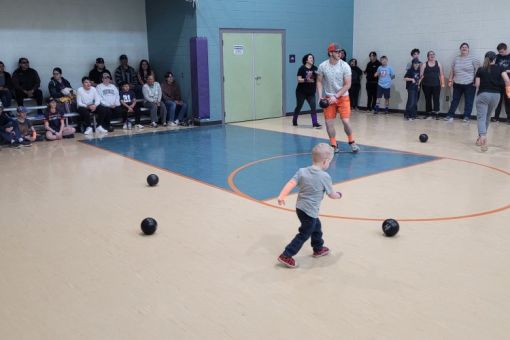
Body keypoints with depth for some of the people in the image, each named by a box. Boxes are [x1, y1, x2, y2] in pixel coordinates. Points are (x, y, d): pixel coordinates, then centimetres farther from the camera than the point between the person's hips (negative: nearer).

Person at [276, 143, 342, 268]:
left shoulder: (302, 171, -2)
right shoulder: (325, 177, -14)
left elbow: (291, 183, -13)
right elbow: (331, 194, -2)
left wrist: (281, 196, -19)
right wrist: (338, 195, 19)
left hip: (300, 207, 7)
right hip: (310, 211, -7)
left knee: (316, 227, 28)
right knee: (304, 234, 4)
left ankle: (318, 249, 46)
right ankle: (286, 256, 2)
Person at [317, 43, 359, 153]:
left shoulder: (345, 66, -11)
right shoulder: (322, 66, -6)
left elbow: (347, 85, -10)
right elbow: (319, 82, 4)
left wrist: (336, 96, -17)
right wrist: (320, 96, -8)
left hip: (343, 97, -2)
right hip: (329, 98, 2)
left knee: (345, 121, -10)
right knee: (329, 122, -1)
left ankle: (352, 142, 14)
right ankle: (333, 145, 15)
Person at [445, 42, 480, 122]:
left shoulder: (473, 59, -2)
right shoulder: (456, 59, 10)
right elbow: (452, 71, 14)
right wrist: (450, 80, 9)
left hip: (469, 84, -3)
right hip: (457, 84, 3)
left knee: (469, 101, 1)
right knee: (455, 100, 8)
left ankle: (467, 117, 7)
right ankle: (450, 115, 12)